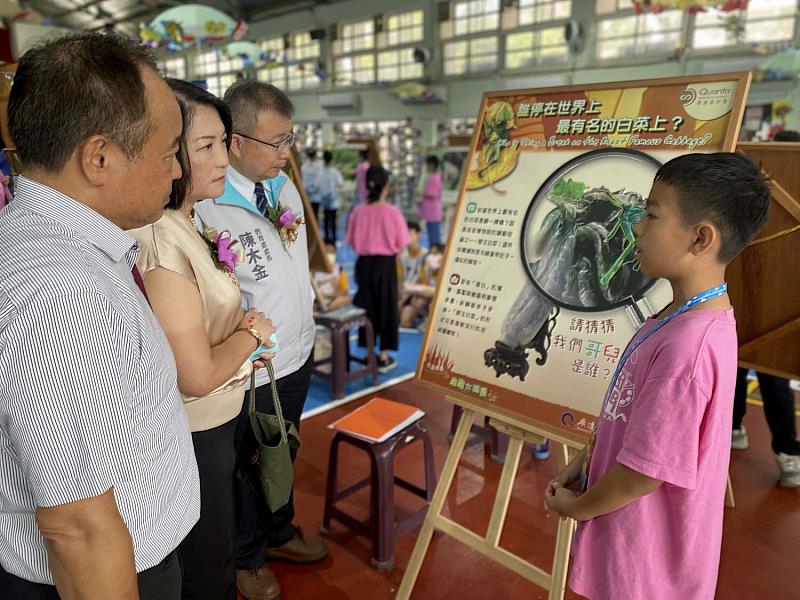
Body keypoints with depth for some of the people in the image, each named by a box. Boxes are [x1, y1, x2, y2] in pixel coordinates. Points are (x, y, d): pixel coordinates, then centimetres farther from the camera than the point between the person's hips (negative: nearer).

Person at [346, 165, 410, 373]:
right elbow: (402, 243, -8)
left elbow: (351, 240, 2)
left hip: (364, 263, 3)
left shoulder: (359, 210, -5)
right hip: (386, 264, -2)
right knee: (386, 307, 9)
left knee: (365, 306, 14)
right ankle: (383, 357, 15)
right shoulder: (392, 211, -13)